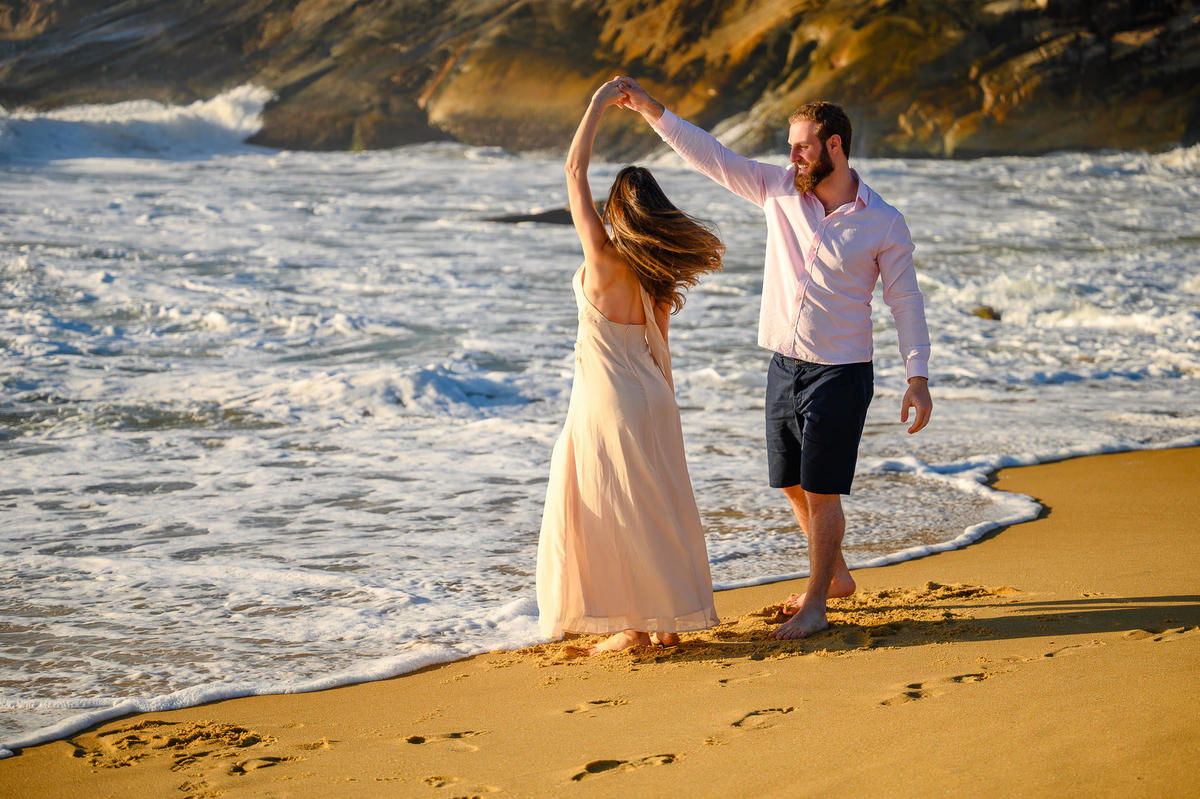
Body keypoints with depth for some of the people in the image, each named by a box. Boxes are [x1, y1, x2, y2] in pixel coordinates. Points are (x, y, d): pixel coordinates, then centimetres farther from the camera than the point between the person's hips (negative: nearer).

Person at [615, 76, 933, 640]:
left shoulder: (883, 223, -8)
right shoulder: (780, 190, 2)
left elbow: (905, 301, -5)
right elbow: (712, 157, 0)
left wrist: (918, 377, -11)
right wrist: (651, 110, -7)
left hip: (840, 374, -5)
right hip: (784, 367, 5)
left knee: (822, 492, -3)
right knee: (793, 486, 15)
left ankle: (815, 604, 9)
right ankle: (835, 576, 35)